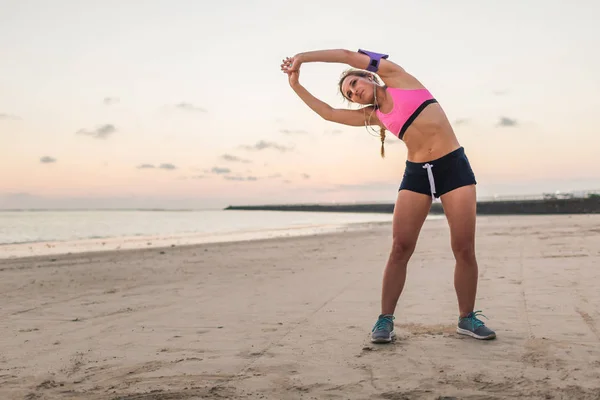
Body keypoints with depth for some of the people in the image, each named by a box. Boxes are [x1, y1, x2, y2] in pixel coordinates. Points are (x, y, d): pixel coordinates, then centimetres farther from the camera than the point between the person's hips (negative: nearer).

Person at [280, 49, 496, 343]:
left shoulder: (397, 77, 6)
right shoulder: (374, 116, 15)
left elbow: (347, 55, 3)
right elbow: (328, 113, 17)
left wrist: (302, 57, 10)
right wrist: (296, 85, 16)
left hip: (454, 166, -4)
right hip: (416, 173, 4)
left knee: (464, 249, -6)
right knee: (400, 248, -7)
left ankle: (467, 318, 9)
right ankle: (385, 319, 0)